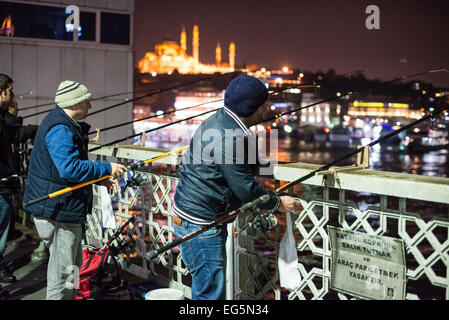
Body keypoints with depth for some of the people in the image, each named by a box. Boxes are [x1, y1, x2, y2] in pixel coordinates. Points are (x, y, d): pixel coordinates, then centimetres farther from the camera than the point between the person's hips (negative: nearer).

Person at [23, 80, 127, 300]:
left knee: (72, 264, 23)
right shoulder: (60, 129, -22)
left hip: (63, 207, 11)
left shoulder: (68, 125, 14)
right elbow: (69, 168, -32)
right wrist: (107, 169, -23)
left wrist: (102, 178, 10)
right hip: (57, 210, -11)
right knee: (63, 269, -1)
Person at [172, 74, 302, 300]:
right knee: (210, 292, -3)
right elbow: (244, 188, -19)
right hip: (198, 224, -11)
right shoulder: (231, 137, -23)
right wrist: (278, 203, -6)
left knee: (208, 288, 22)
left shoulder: (218, 121, 11)